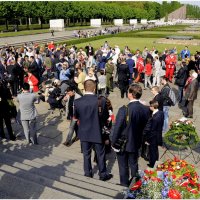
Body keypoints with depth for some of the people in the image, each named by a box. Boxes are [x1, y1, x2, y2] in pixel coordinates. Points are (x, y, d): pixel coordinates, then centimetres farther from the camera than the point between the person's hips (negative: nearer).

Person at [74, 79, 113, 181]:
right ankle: (103, 174, 28)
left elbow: (76, 117, 1)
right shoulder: (101, 101, -20)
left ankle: (88, 172, 33)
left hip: (84, 132, 2)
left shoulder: (77, 102, -14)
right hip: (97, 132, -2)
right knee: (100, 154, 15)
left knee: (86, 153, 19)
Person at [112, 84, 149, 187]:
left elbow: (117, 128, -21)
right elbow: (145, 127, -1)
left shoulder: (124, 109, -27)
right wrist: (140, 139, 13)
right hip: (136, 143, 5)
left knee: (123, 166, 15)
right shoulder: (145, 109, -11)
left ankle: (124, 185, 31)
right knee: (134, 164, 23)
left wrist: (113, 142, -7)